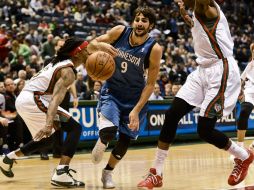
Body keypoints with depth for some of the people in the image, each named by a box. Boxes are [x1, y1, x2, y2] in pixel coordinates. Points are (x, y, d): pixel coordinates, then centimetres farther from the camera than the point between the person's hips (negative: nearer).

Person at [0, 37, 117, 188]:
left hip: (23, 99, 10)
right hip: (34, 100, -10)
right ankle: (61, 174, -19)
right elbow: (56, 99, -25)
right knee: (75, 128, -9)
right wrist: (49, 124, -38)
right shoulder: (68, 72, -13)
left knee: (47, 138, 26)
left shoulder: (60, 61, 13)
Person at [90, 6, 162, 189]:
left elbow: (150, 84, -14)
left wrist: (136, 110, -20)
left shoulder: (154, 49, -18)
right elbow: (95, 42, 1)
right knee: (109, 131, -23)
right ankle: (101, 143, 13)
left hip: (135, 97, 0)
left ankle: (108, 173, 31)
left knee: (125, 139, 7)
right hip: (112, 91, 0)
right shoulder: (120, 31, -13)